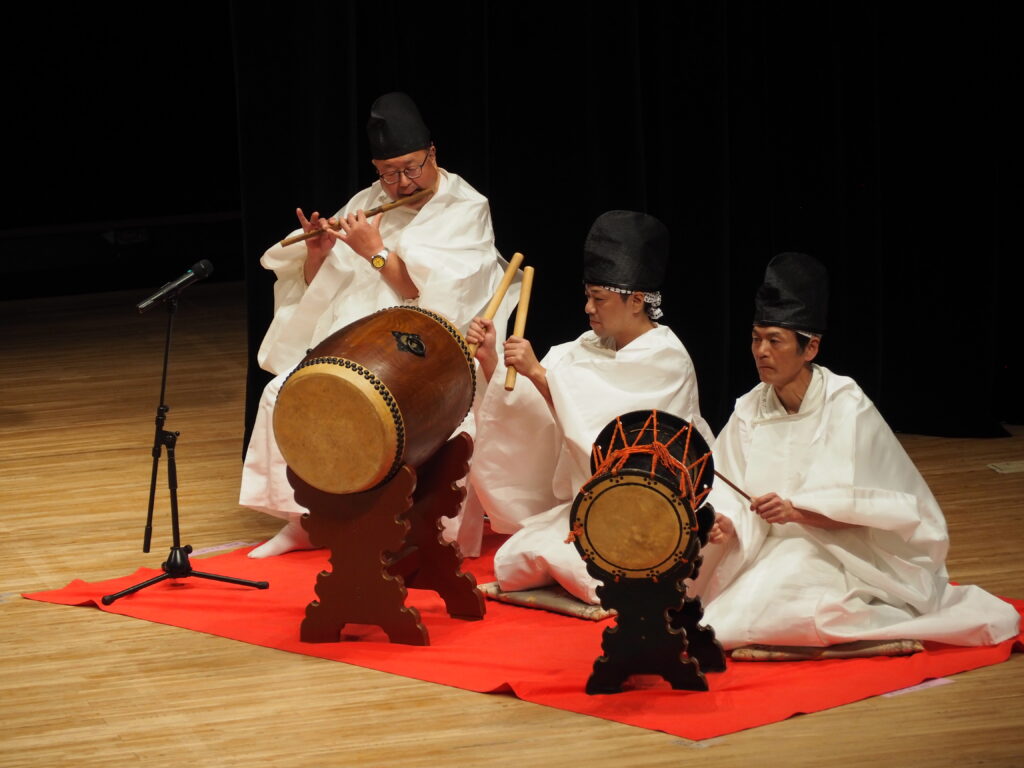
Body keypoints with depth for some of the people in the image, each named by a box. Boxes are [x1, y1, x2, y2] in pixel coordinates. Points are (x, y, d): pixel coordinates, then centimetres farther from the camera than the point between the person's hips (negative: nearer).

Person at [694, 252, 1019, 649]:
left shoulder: (846, 407, -12)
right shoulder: (750, 410, 2)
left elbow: (865, 509, -15)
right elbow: (731, 496, -3)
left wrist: (795, 511, -29)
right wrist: (725, 525, -25)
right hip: (781, 551, 5)